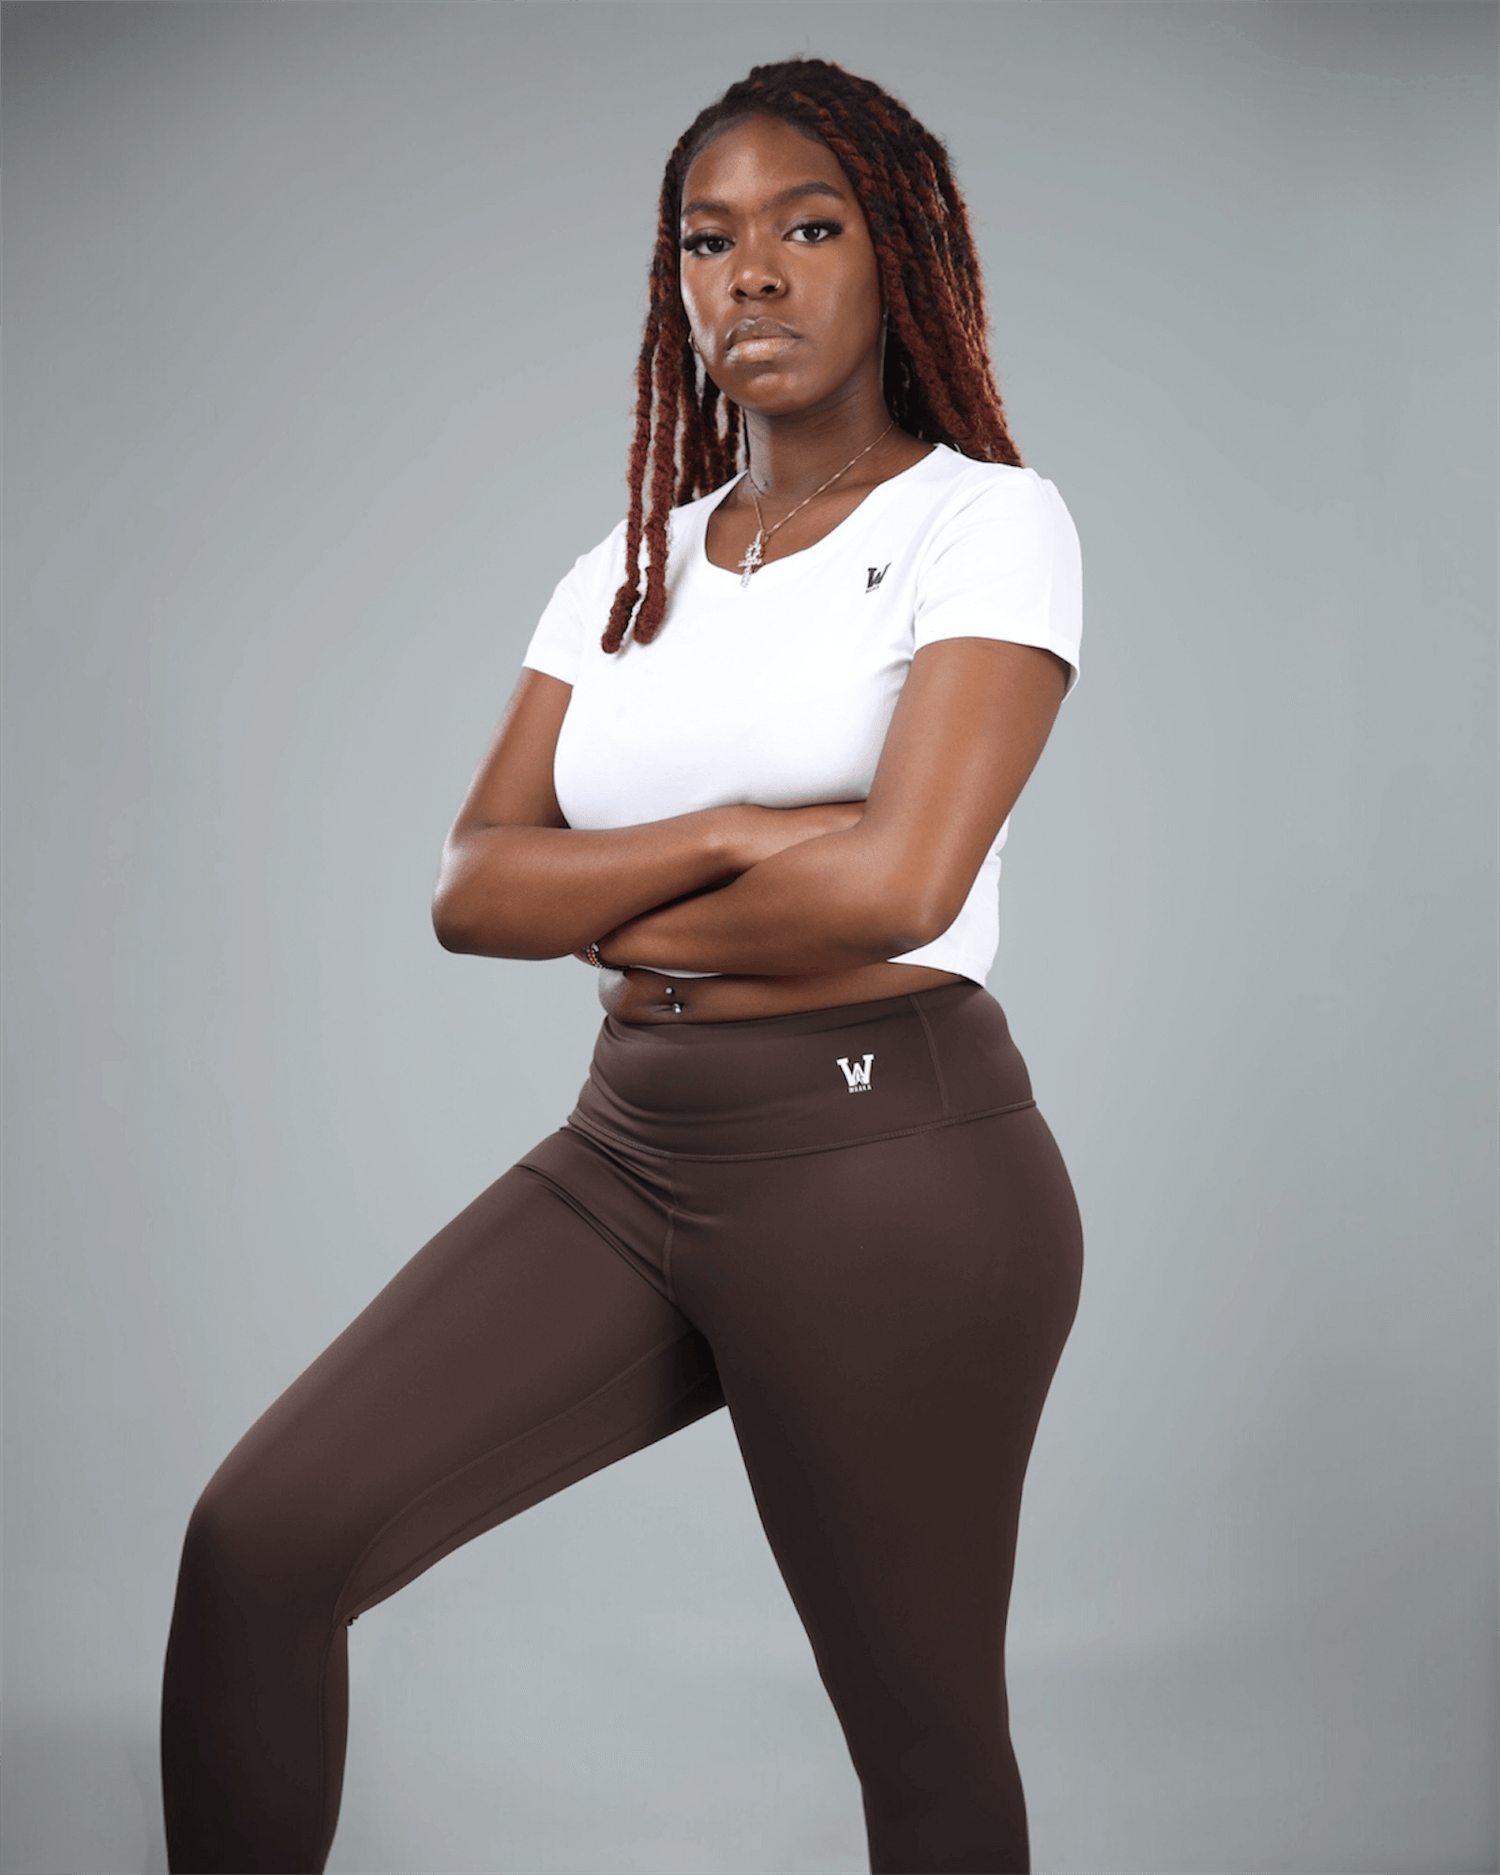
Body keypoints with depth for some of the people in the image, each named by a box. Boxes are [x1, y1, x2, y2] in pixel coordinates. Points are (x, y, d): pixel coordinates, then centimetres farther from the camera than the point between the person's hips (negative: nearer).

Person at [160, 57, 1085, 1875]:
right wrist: (736, 837, -12)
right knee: (259, 1538, -9)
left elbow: (896, 881, -19)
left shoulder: (985, 520, -4)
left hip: (886, 1173, -5)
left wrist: (620, 923, -3)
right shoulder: (632, 569, 13)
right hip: (626, 1158, 5)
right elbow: (469, 887, 3)